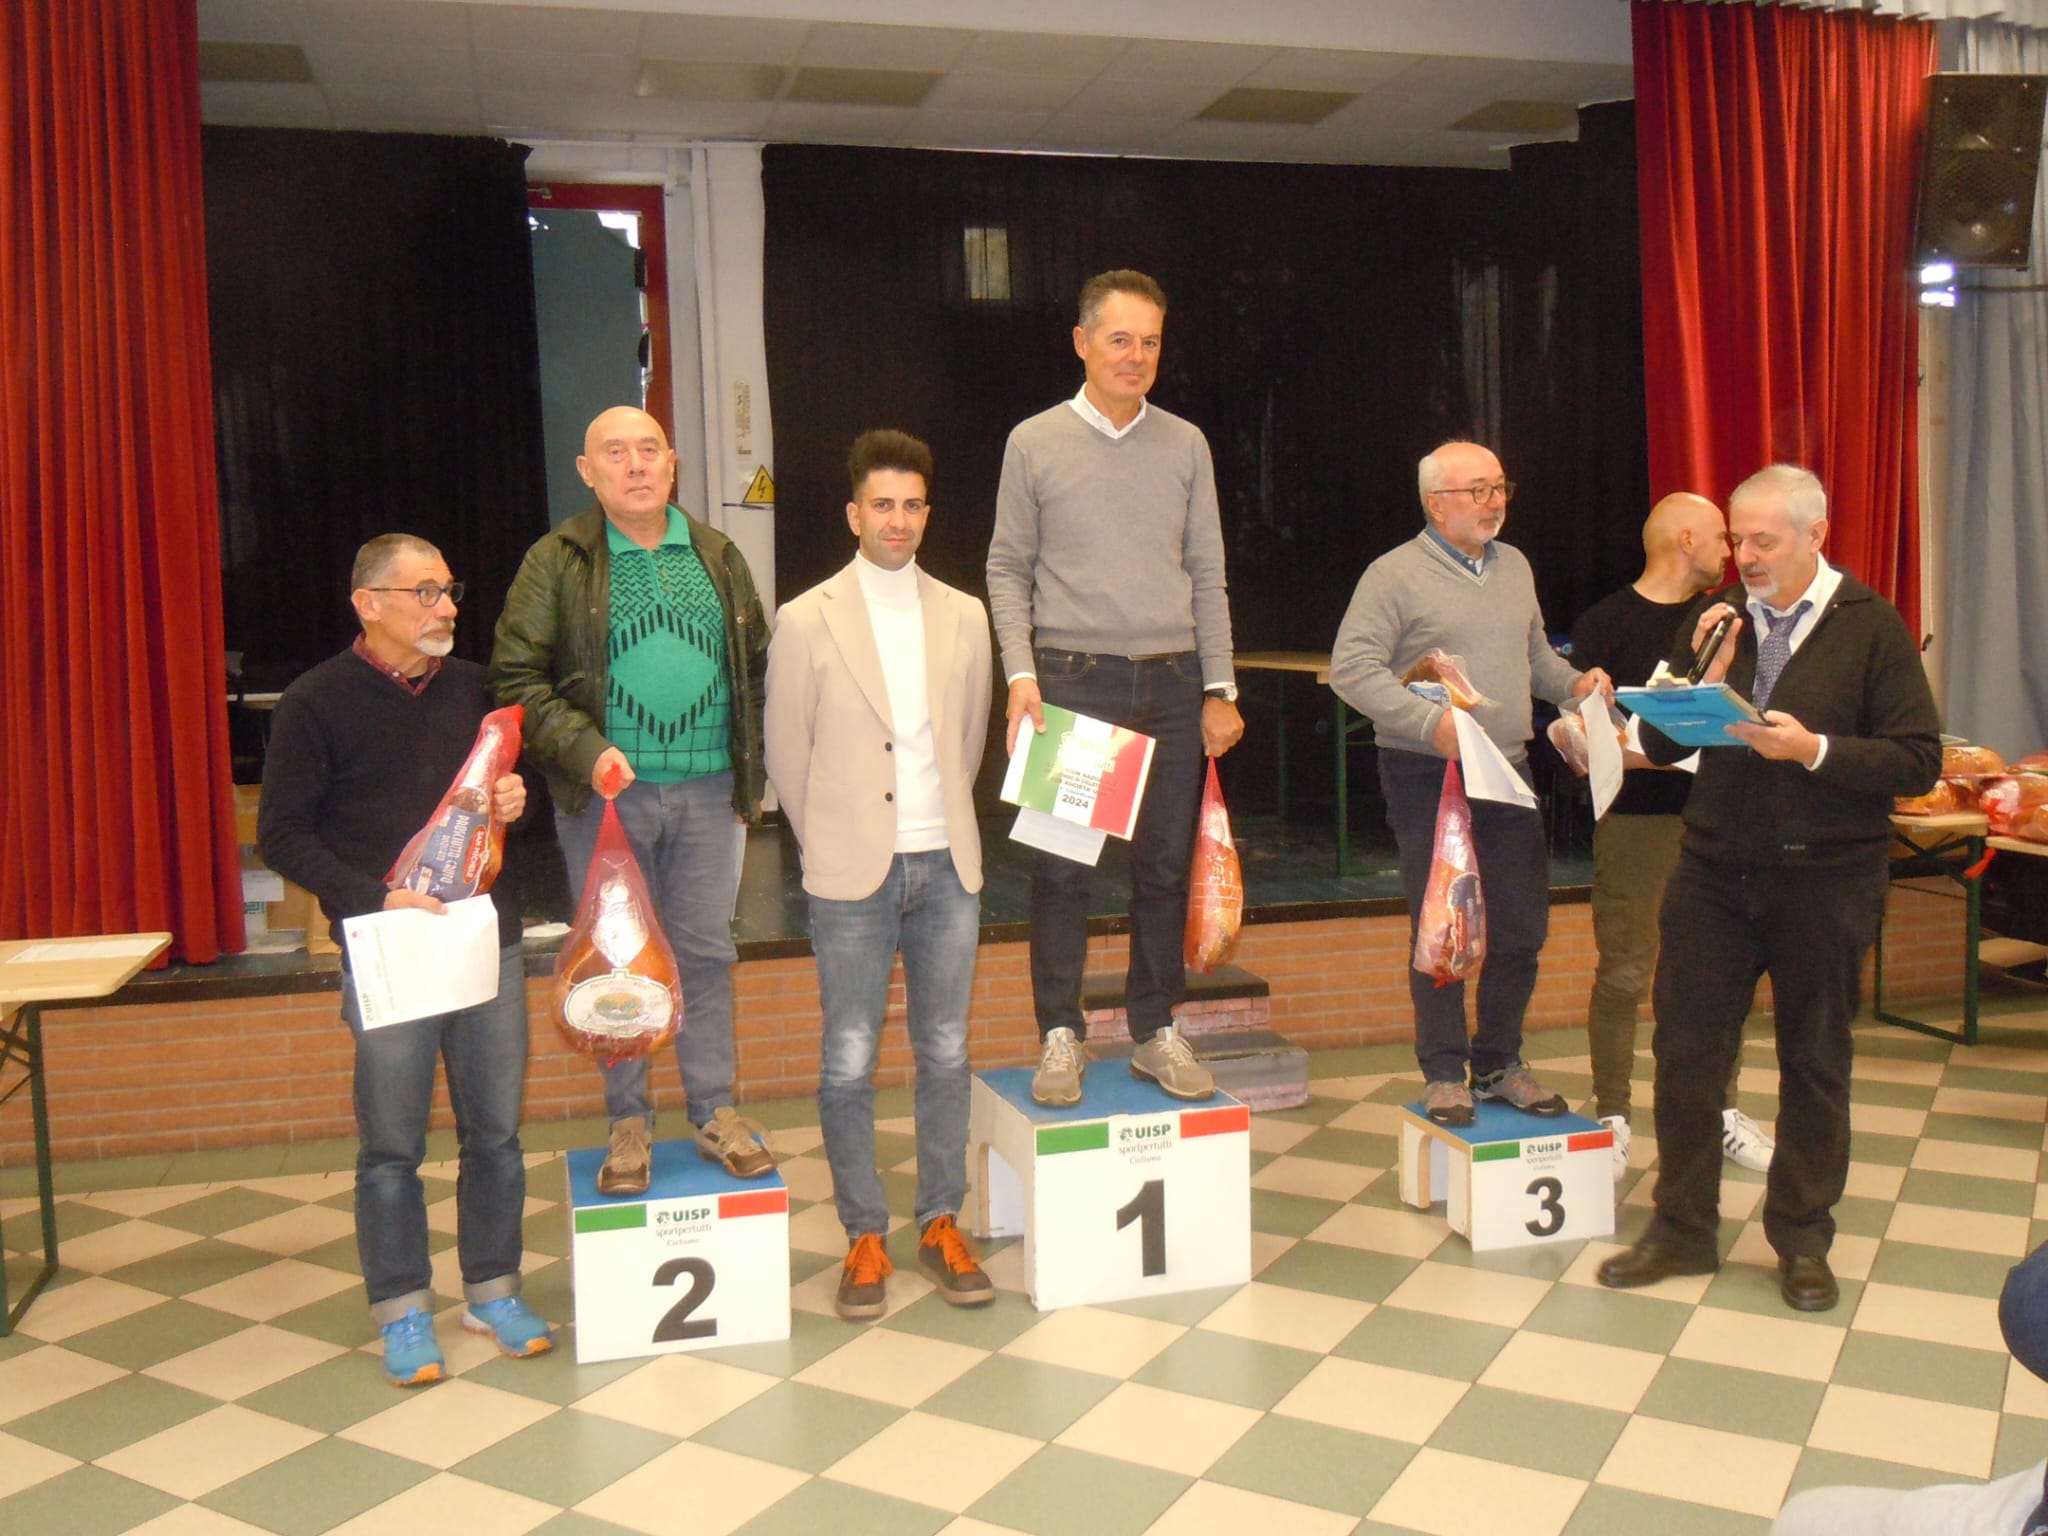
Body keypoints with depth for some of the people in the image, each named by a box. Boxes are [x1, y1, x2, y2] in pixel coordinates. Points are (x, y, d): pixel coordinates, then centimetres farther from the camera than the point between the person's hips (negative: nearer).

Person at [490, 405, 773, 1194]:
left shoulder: (718, 556, 9)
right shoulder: (557, 564, -1)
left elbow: (755, 668, 13)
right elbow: (515, 677, -4)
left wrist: (750, 776, 7)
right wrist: (584, 751, -16)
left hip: (708, 790, 3)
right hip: (606, 794, -2)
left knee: (706, 951, 9)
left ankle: (716, 1112, 21)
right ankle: (628, 1123, 19)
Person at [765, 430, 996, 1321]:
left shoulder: (964, 618, 7)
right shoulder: (806, 621, -2)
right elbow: (786, 758, 3)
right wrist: (836, 843, 9)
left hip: (947, 865, 3)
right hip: (852, 877, -3)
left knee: (945, 1055, 9)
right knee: (848, 1064, 1)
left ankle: (941, 1224, 23)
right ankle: (864, 1237, 16)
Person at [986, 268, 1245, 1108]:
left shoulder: (1186, 444, 10)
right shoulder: (1035, 442, 3)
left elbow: (1207, 573, 11)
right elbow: (1008, 569, 4)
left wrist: (1219, 687, 6)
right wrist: (1021, 673, -8)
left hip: (1170, 680, 3)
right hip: (1071, 678, -2)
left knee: (1166, 863, 7)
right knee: (1061, 865, 0)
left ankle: (1156, 1029, 19)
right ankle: (1059, 1032, 11)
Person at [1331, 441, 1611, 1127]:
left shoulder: (1514, 567, 15)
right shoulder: (1396, 575, -7)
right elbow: (1352, 669, -15)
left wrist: (1575, 683, 5)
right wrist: (1431, 721, -23)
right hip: (1428, 779, -6)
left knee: (1522, 927, 8)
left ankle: (1498, 1063, 25)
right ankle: (1444, 1073, 15)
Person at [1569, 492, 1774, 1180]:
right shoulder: (1604, 624, -4)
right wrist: (1645, 753, -21)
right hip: (1636, 820, -5)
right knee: (1623, 975, -1)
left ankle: (1722, 1110, 21)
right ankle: (1612, 1118, 9)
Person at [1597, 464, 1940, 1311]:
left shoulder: (1870, 627, -4)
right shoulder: (1715, 621, 6)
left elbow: (1918, 761, -9)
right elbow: (1658, 747, 5)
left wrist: (1813, 750, -21)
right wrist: (1704, 679, -11)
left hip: (1824, 882, -3)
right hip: (1714, 872, 3)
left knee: (1814, 1064, 10)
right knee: (1684, 1050, 4)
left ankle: (1802, 1239, 26)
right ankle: (1682, 1228, 19)